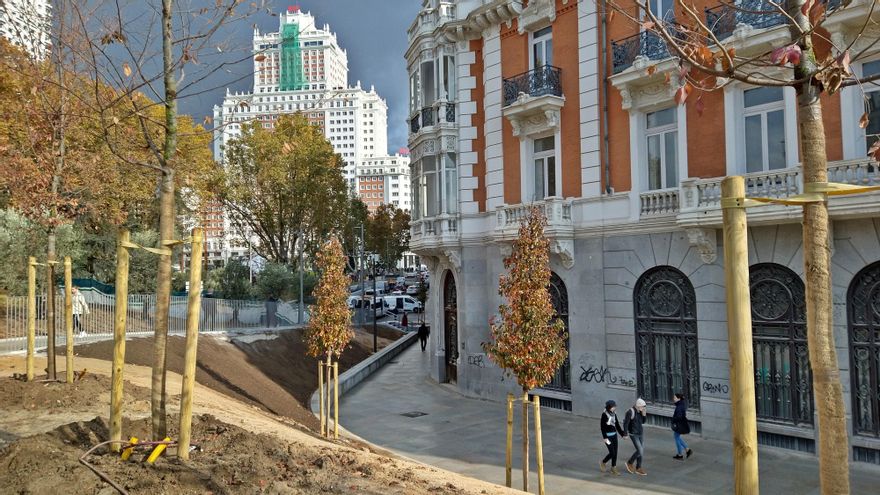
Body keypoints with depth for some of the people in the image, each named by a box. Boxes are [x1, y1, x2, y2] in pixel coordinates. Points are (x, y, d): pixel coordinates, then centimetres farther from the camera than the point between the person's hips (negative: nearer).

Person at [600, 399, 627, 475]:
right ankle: (603, 463, 19)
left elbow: (617, 426, 12)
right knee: (612, 453, -6)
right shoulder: (604, 414, -15)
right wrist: (605, 437, -19)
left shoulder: (614, 414, 5)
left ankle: (613, 468, 19)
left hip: (614, 435, 7)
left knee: (615, 452, 7)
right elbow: (602, 427, -16)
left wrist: (622, 434, 8)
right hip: (608, 435, -7)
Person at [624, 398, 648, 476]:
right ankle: (629, 463, 13)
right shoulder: (631, 412, -23)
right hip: (633, 434, -7)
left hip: (641, 433, 7)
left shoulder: (640, 411, 0)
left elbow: (643, 422, 9)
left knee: (641, 451, 9)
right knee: (640, 451, -10)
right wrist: (625, 434, -16)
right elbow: (625, 423, -18)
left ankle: (638, 468, 22)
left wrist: (644, 414, -7)